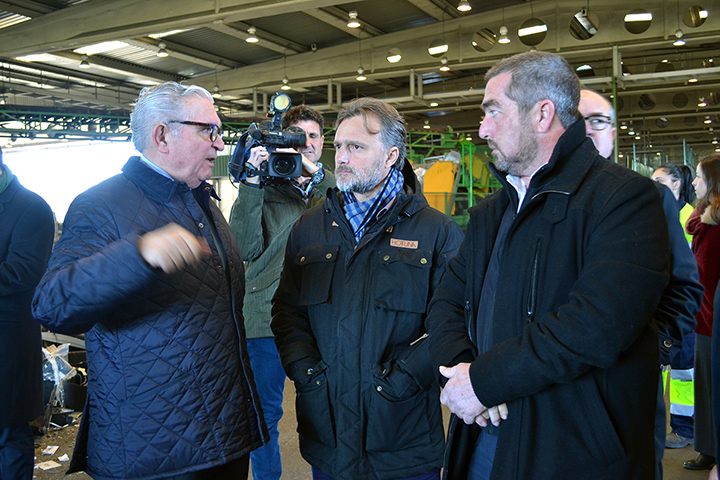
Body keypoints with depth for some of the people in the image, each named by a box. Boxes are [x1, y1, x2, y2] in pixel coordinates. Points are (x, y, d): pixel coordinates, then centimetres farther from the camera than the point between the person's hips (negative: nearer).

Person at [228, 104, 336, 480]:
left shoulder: (334, 189, 7)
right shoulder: (264, 187, 3)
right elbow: (245, 248, -9)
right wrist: (251, 186, -15)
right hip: (267, 317, -1)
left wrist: (315, 173, -22)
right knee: (264, 412, 12)